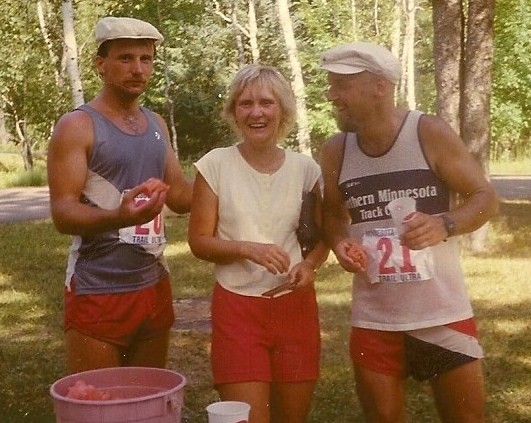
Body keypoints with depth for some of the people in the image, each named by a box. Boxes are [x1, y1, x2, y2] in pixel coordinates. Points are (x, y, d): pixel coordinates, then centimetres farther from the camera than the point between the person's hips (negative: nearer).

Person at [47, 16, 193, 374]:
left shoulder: (157, 124, 11)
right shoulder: (77, 126, -10)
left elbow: (180, 194, 16)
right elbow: (63, 214, -18)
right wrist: (119, 216, -37)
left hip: (154, 286, 7)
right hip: (98, 293, -6)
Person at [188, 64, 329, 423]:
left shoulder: (305, 168, 1)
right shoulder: (215, 164, -6)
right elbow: (199, 241, -4)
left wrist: (310, 265, -10)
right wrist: (247, 249, -21)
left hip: (296, 305, 3)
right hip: (237, 306, -2)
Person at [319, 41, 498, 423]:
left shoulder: (430, 134, -11)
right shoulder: (335, 151, -1)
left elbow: (485, 198, -6)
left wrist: (444, 225, -25)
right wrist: (338, 241, -7)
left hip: (443, 315, -3)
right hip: (373, 319, 3)